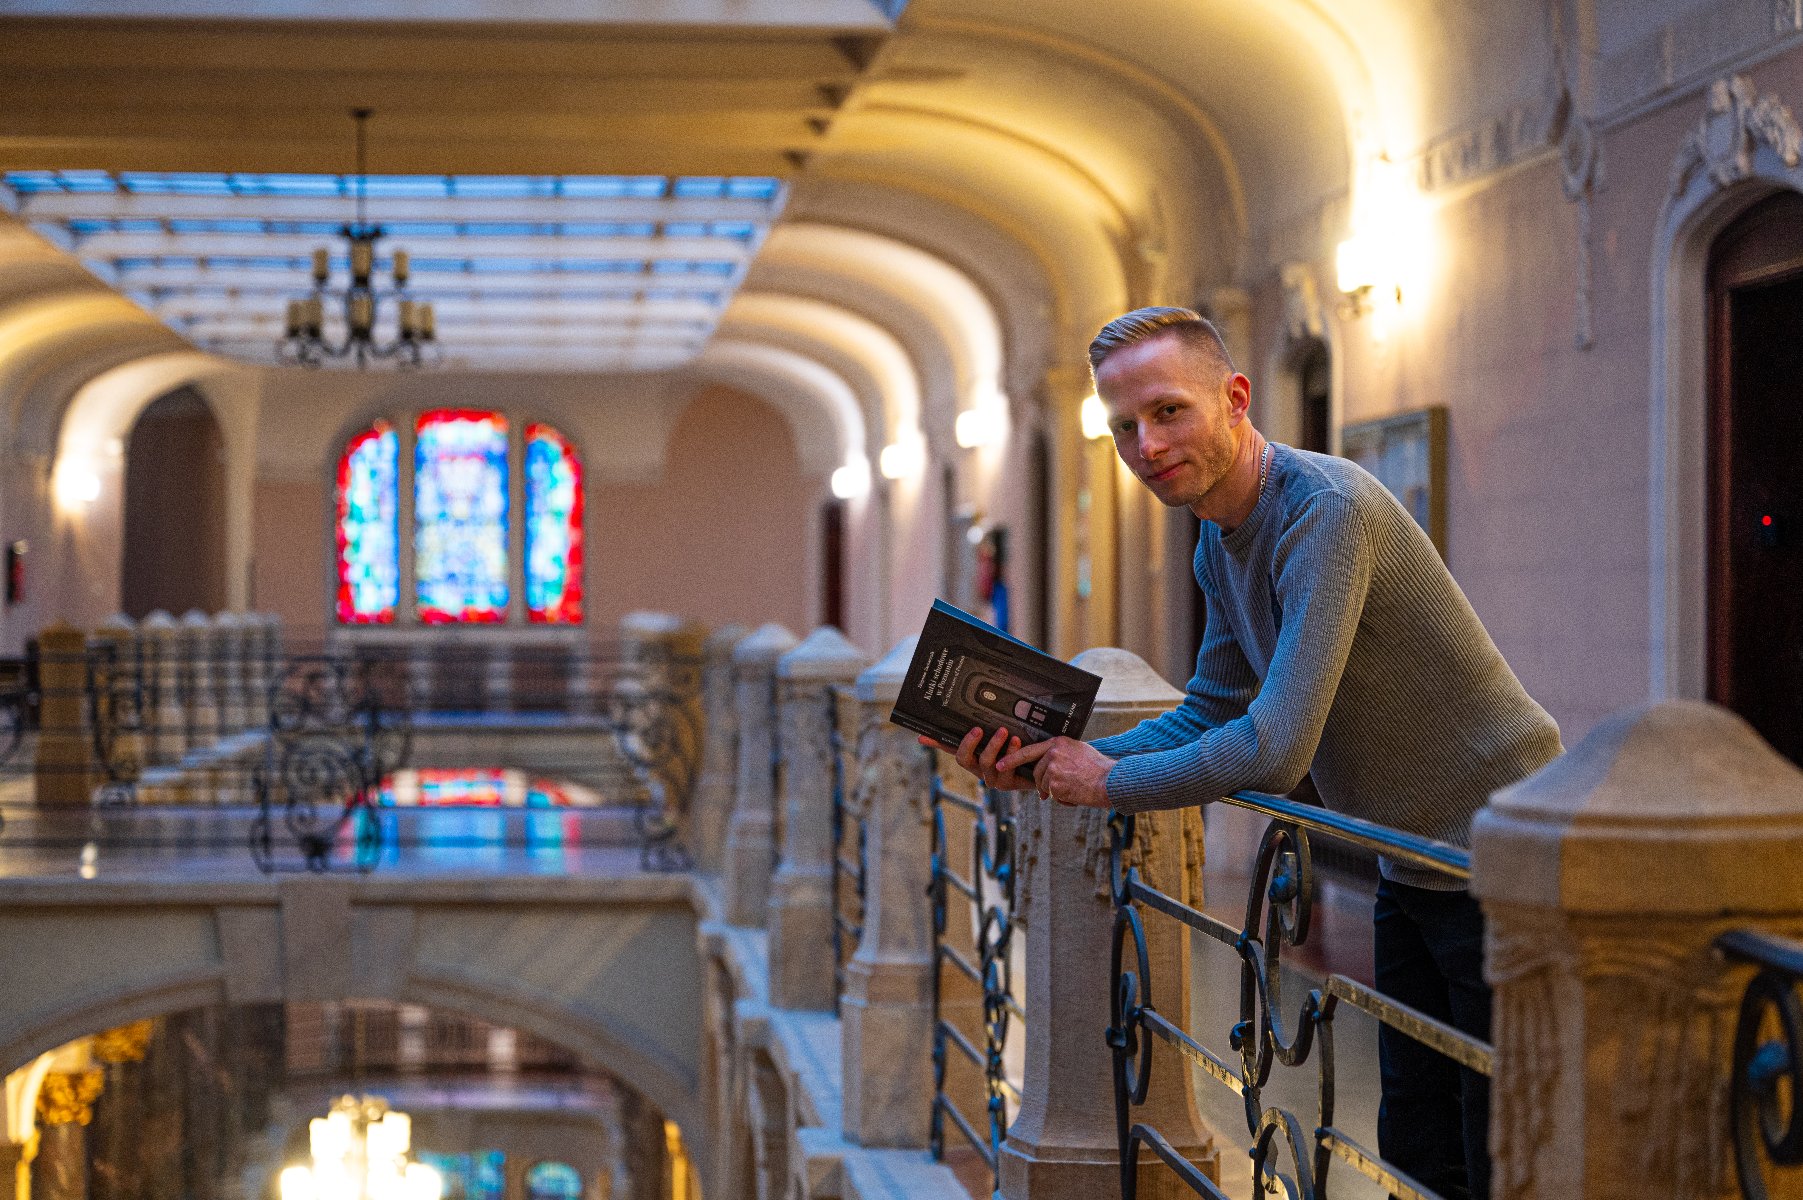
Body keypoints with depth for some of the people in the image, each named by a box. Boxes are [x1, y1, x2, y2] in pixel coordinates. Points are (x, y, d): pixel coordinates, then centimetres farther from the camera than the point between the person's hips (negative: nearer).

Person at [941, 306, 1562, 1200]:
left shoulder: (1325, 509, -25)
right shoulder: (1221, 541, 7)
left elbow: (1277, 748, -31)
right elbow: (1210, 717, 13)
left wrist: (1110, 781, -16)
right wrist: (1050, 763, -2)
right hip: (1413, 869, 10)